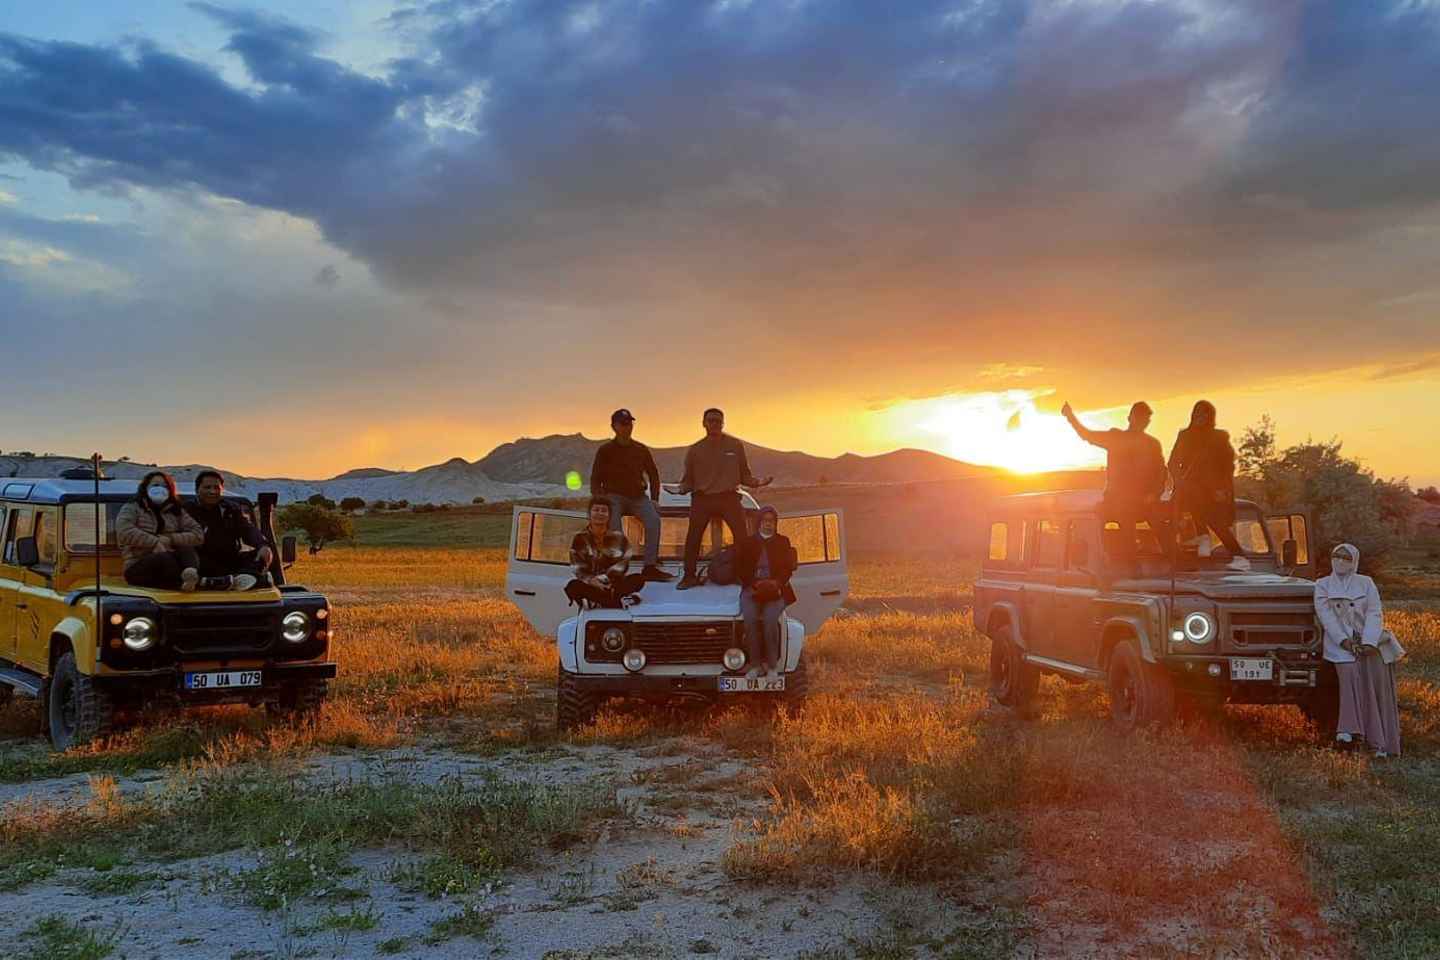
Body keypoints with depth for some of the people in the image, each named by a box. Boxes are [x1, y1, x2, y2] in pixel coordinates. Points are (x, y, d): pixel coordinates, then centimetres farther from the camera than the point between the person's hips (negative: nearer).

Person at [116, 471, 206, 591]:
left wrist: (171, 539, -8)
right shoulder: (132, 509, 12)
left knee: (187, 550, -30)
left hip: (169, 565, 3)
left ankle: (190, 574, -62)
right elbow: (124, 532, -11)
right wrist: (155, 543, -17)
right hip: (138, 566, -3)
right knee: (164, 557, -35)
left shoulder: (176, 512, 21)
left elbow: (198, 535, 7)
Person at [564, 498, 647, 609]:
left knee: (639, 579, -26)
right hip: (590, 585, -1)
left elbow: (621, 565, -5)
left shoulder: (618, 537, 4)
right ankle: (618, 600, -30)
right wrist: (591, 580, -27)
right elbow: (578, 568, -7)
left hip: (613, 584, 1)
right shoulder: (580, 538, 1)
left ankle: (597, 600, -29)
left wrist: (605, 578, -23)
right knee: (572, 587, -34)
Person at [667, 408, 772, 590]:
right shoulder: (695, 450, 9)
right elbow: (689, 480, 10)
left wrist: (758, 481, -11)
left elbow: (744, 475, 9)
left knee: (743, 537, -9)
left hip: (729, 498, 0)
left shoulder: (735, 446, 7)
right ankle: (689, 576, 3)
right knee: (693, 538, -8)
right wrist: (680, 488, -10)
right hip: (701, 499, 1)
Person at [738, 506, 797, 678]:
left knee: (770, 619, -30)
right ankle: (756, 665, -24)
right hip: (752, 589, 1)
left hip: (776, 590, -1)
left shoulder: (783, 542, 14)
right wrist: (755, 584, -10)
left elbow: (788, 569, 8)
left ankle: (771, 665, -21)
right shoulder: (747, 543, 14)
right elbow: (742, 570, 8)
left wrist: (776, 583, -11)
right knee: (750, 618, -29)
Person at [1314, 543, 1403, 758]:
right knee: (1349, 673, -26)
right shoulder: (1322, 585, 10)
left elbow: (1374, 613, 1)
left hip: (1369, 639, 1)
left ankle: (1382, 743, -15)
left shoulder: (1366, 583, 11)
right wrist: (1345, 641, -15)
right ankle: (1347, 731, -32)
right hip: (1340, 641, -1)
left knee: (1375, 673, -17)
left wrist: (1368, 642, -14)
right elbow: (1325, 615, -2)